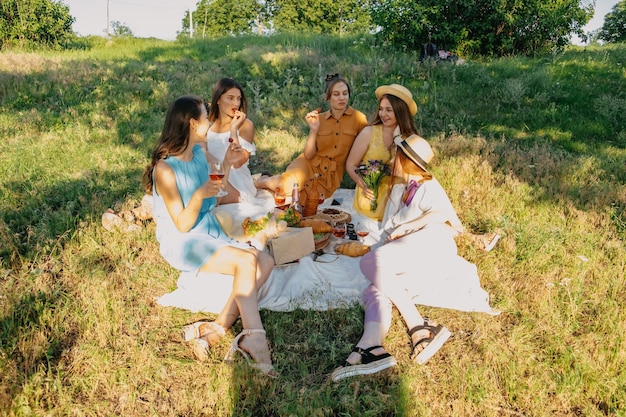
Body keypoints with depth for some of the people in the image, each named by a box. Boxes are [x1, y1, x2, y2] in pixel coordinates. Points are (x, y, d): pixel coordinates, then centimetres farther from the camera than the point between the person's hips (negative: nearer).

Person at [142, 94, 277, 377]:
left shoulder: (200, 152, 5)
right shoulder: (165, 168, -17)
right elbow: (183, 225, -17)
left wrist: (226, 165, 6)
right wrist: (200, 194, -33)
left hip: (211, 232, 8)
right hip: (184, 244, -7)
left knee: (265, 262, -16)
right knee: (247, 261, -28)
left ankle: (218, 328, -21)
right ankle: (254, 340, -26)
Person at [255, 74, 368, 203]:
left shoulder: (358, 118, -7)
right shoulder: (319, 119, 0)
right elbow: (308, 155, -3)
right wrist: (313, 130, -16)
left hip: (331, 176, 0)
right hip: (310, 165, 0)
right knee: (287, 185, -32)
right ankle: (261, 181, 4)